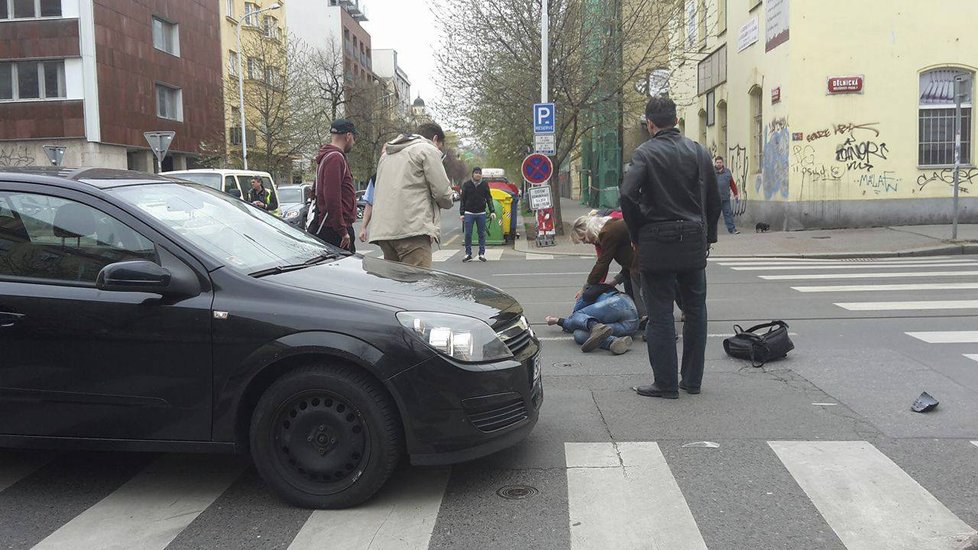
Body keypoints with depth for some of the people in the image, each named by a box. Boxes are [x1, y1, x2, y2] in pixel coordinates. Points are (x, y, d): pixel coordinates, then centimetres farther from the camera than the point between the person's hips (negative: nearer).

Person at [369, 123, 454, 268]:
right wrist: (450, 201, 19)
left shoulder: (387, 155, 28)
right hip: (413, 229, -8)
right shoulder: (428, 149, 4)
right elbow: (442, 191, -3)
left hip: (382, 231, 8)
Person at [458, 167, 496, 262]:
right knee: (468, 234, 0)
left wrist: (492, 211, -3)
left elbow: (489, 199, 7)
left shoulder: (485, 185, 6)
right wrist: (462, 213, -1)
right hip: (469, 213, -1)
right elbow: (462, 200, 5)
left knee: (482, 234, 3)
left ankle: (482, 254, 9)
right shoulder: (466, 185, 3)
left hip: (481, 213, 1)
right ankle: (468, 254, 8)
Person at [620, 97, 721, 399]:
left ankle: (665, 383, 7)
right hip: (694, 243, 5)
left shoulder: (645, 153, -8)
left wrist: (636, 235, -7)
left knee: (660, 315, 3)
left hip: (657, 244, -4)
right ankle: (692, 379, 21)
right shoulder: (699, 152, 6)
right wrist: (708, 236, 17)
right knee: (695, 311, 14)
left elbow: (628, 195, -20)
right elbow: (714, 201, 9)